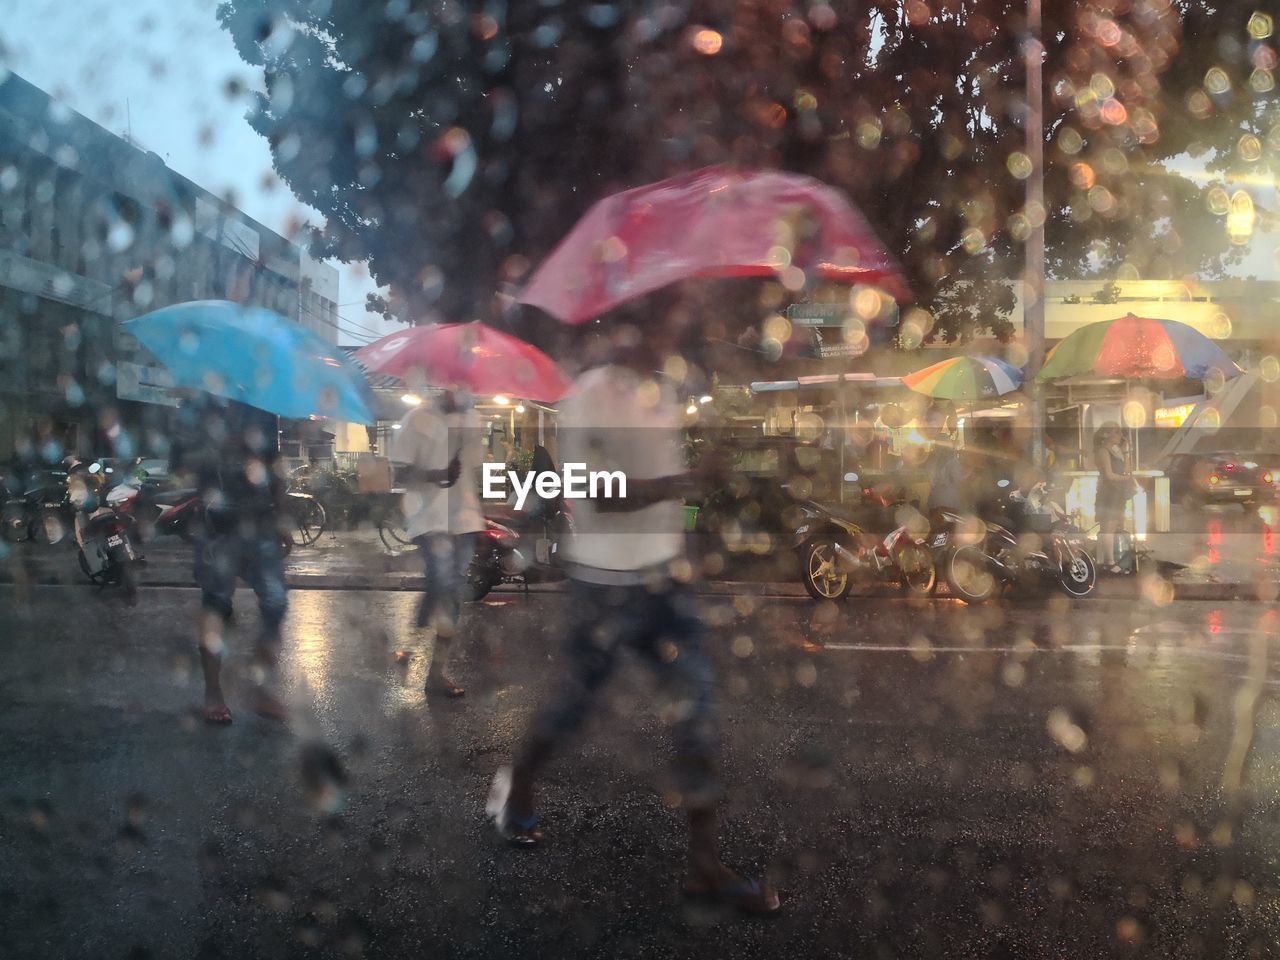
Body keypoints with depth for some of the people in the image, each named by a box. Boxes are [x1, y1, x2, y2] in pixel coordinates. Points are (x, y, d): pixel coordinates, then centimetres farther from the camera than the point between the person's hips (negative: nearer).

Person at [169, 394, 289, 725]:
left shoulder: (262, 410, 13)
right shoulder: (197, 409, 2)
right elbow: (179, 464, -7)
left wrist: (279, 517, 13)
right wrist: (220, 450, -21)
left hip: (262, 525, 3)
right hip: (218, 527, -3)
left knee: (275, 604, -2)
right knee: (216, 605, 4)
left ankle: (261, 689, 11)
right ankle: (213, 692, 17)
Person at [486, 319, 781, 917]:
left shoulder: (663, 397, 8)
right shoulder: (587, 399, -14)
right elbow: (603, 494, -22)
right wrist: (688, 479, -28)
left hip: (664, 576, 7)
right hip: (607, 583, -6)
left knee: (697, 702, 0)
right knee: (575, 700, 9)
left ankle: (705, 863, 10)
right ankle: (516, 789, 40)